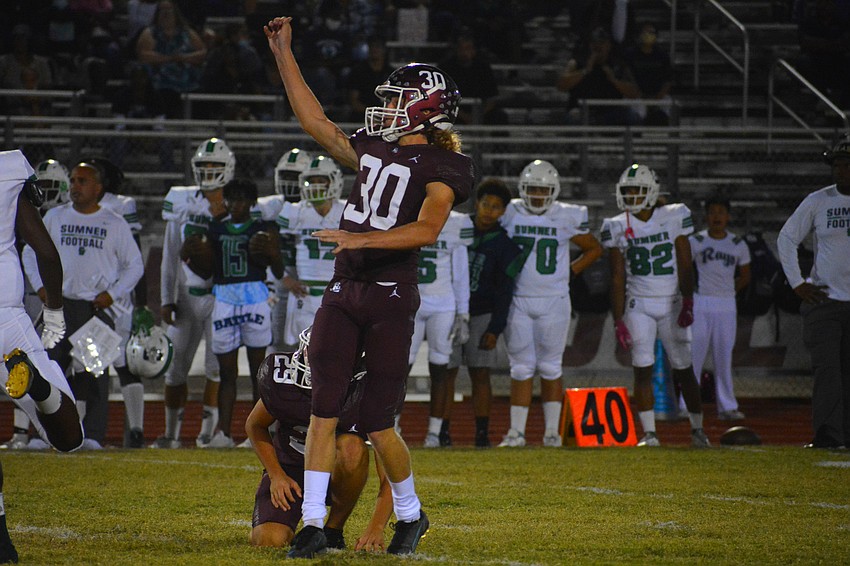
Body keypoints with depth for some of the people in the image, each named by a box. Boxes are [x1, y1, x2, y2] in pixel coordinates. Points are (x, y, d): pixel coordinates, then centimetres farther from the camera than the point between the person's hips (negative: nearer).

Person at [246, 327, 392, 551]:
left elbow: (389, 477, -28)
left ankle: (334, 529, -12)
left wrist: (375, 528, -41)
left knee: (352, 448, -36)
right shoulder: (283, 379, -24)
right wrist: (276, 475, -11)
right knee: (269, 540, -23)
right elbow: (255, 426, 0)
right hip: (290, 467, 1)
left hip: (338, 473, -1)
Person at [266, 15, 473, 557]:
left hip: (392, 296, -6)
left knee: (378, 422, -2)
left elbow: (427, 229, -19)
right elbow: (315, 121, 22)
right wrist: (285, 54, 20)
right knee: (324, 410, -3)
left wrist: (363, 238, -29)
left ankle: (411, 514, 21)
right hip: (345, 289, 6)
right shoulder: (373, 150, 15)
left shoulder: (442, 166, -6)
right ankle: (314, 525, -2)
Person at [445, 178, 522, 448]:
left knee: (480, 374, -1)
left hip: (482, 314, -1)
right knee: (446, 372, -2)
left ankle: (482, 433, 3)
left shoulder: (505, 245, -7)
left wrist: (495, 328, -10)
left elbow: (504, 292, -5)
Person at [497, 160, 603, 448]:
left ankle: (552, 431, 9)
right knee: (521, 367, 1)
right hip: (518, 301, 1)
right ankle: (516, 432, 4)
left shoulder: (566, 218, 0)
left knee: (550, 367, 3)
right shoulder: (509, 214, 1)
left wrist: (570, 271, 3)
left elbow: (594, 249, 13)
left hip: (553, 302, -1)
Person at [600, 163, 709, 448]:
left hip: (672, 303, -1)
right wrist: (618, 321, -2)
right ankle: (649, 433, -2)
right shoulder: (619, 228, 0)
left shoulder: (674, 217, -3)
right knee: (643, 368, -7)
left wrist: (688, 302, -12)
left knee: (683, 368, 2)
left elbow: (685, 265, -2)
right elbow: (617, 278, 3)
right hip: (638, 305, 1)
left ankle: (697, 429, 13)